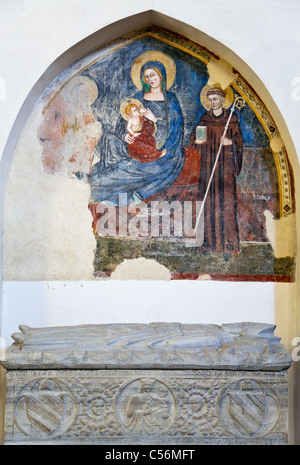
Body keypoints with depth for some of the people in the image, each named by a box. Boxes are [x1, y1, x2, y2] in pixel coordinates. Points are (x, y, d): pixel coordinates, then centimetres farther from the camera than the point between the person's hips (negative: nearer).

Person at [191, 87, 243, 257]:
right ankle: (211, 241, 9)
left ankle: (228, 244, -3)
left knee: (227, 202, -7)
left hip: (226, 164, -3)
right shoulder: (205, 119, 10)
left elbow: (239, 139, 2)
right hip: (208, 164, 3)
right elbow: (196, 137, 10)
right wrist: (197, 141, -14)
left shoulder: (232, 118, 2)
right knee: (209, 202, 2)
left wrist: (230, 142, -20)